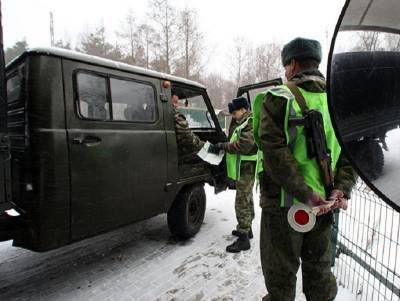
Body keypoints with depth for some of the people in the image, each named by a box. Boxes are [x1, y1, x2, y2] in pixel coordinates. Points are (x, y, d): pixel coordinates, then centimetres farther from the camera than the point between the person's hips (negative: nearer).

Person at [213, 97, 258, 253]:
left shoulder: (251, 123, -15)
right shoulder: (241, 122, 16)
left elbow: (244, 145, -25)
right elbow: (235, 140, 20)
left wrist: (224, 145, -17)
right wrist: (224, 146, 2)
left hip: (247, 168, -10)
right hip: (243, 168, 11)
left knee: (242, 202, -9)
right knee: (246, 199, 20)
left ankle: (243, 238, -2)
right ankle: (246, 228, 36)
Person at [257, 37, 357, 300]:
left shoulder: (279, 98, -10)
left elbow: (275, 151, -20)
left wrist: (304, 193, -18)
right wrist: (343, 188, -3)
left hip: (283, 203, -5)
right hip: (324, 204, 6)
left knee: (281, 274, 10)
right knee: (319, 269, 23)